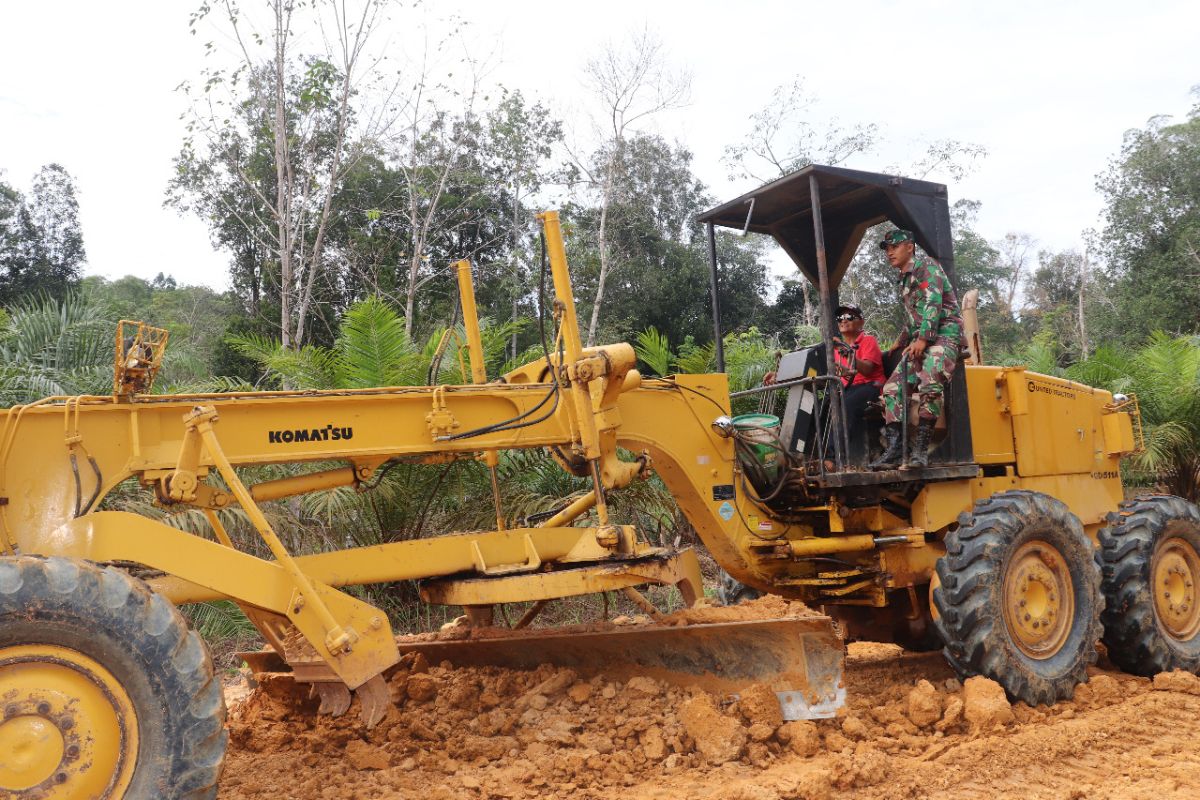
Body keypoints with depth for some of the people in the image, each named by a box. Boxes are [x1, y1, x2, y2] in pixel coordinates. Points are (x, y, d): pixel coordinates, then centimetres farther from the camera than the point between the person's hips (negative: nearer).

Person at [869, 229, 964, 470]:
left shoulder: (926, 265, -2)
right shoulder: (904, 281, 23)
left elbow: (934, 302, -15)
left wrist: (922, 338, -22)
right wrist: (901, 342, 30)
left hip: (944, 333, -9)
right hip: (921, 340, 9)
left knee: (929, 382, -31)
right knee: (892, 387, -5)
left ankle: (920, 448, -31)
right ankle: (894, 449, -11)